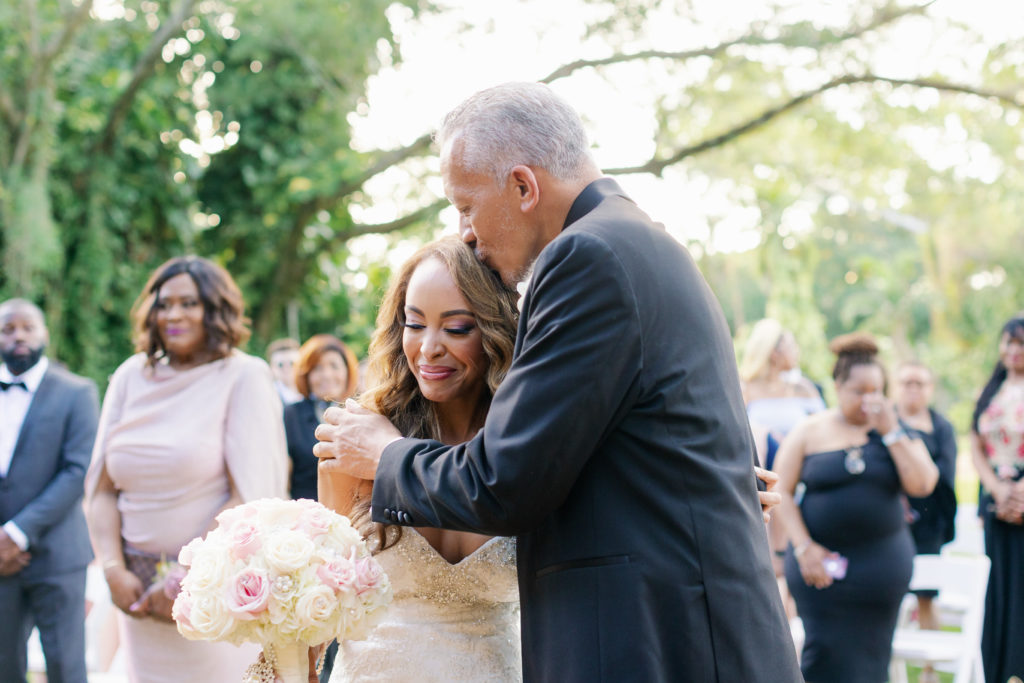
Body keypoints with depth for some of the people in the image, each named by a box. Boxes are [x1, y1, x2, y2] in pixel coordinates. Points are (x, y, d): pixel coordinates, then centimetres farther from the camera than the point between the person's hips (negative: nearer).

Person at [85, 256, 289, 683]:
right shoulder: (132, 375, 6)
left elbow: (250, 496, -11)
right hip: (139, 587, 4)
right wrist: (113, 570, -6)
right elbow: (101, 488, 7)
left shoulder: (244, 376, -5)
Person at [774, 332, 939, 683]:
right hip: (822, 562, -2)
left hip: (882, 565, 2)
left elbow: (922, 485, -7)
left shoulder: (897, 431, 7)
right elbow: (782, 492, 0)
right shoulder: (809, 431, 1)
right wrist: (804, 547, -9)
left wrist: (891, 431, -10)